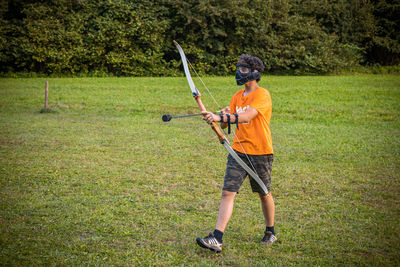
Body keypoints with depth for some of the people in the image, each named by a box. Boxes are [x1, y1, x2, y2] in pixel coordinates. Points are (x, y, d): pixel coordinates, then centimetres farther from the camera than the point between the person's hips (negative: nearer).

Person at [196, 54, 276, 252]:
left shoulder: (262, 95, -11)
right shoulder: (237, 96, 11)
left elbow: (248, 116, -27)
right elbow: (225, 124, 10)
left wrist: (221, 117, -36)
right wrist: (223, 119, -14)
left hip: (260, 152, -5)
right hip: (238, 151, 5)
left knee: (264, 194, 11)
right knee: (228, 192, -7)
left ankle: (270, 233, 34)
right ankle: (216, 239, -13)